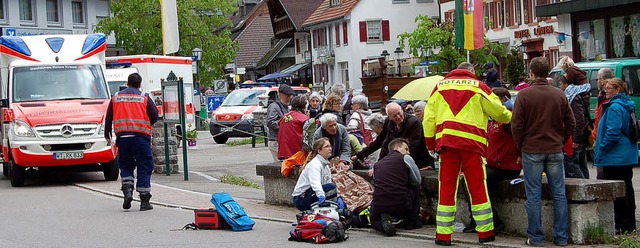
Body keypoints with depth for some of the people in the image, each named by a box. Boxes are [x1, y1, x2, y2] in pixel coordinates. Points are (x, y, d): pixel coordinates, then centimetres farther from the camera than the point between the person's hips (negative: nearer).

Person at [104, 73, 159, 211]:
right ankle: (144, 201, -1)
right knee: (144, 168, 2)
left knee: (125, 166, 17)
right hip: (140, 136, -2)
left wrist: (107, 136, 21)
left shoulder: (116, 97, 11)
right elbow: (154, 116, 1)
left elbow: (108, 118, 12)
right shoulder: (144, 98, 4)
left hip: (122, 136, 2)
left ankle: (127, 190, -6)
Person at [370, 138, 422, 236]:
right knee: (414, 188, 28)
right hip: (401, 206, -3)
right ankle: (411, 222, 27)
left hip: (378, 207, 3)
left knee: (374, 220, 36)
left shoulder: (377, 164, 20)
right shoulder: (405, 158, 7)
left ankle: (383, 221, 1)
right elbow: (417, 181, 15)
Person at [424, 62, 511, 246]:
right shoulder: (478, 86, 7)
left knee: (446, 188, 5)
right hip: (471, 141, -2)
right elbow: (498, 111, 10)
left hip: (446, 140, 2)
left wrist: (431, 144, 16)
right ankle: (485, 233, 9)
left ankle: (443, 235, 4)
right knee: (477, 187, 4)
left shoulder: (440, 86, 16)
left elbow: (429, 118, 12)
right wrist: (511, 118, 30)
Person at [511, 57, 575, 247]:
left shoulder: (524, 94, -7)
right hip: (555, 151, 3)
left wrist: (521, 146, 5)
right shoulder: (559, 94, 3)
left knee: (534, 196, 3)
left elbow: (516, 125, -8)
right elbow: (570, 123, 6)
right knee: (559, 194, 8)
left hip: (532, 151, -3)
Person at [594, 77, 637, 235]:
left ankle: (621, 225, -3)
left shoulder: (615, 107, -17)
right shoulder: (627, 106, 13)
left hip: (615, 157, -10)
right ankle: (630, 225, 22)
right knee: (626, 189, 15)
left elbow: (612, 133, -23)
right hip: (628, 156, 10)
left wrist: (601, 151, -14)